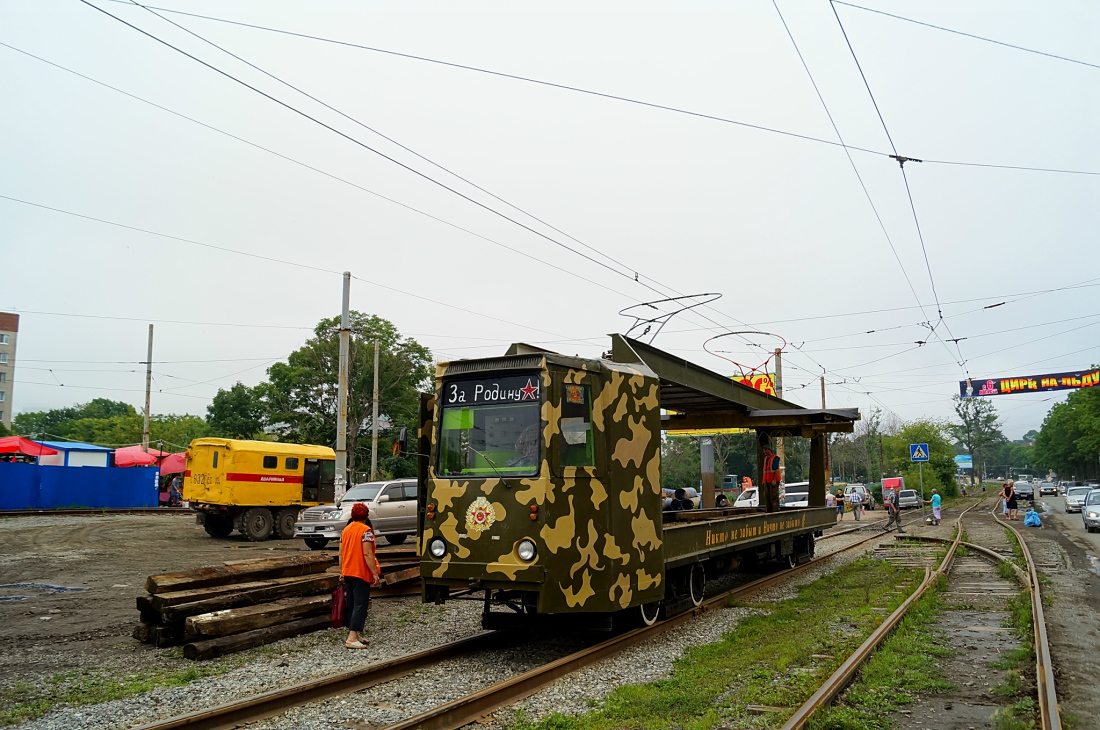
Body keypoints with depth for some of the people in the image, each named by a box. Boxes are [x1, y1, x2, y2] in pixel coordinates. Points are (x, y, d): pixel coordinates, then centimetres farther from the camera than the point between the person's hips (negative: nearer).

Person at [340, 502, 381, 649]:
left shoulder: (346, 530, 10)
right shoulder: (366, 530, -12)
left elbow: (341, 553, 12)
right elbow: (367, 554, -18)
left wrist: (341, 572, 19)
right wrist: (375, 573, -15)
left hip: (347, 573, 7)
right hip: (361, 573, -7)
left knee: (351, 604, 14)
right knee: (360, 605, -6)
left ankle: (355, 635, 21)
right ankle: (352, 638, -12)